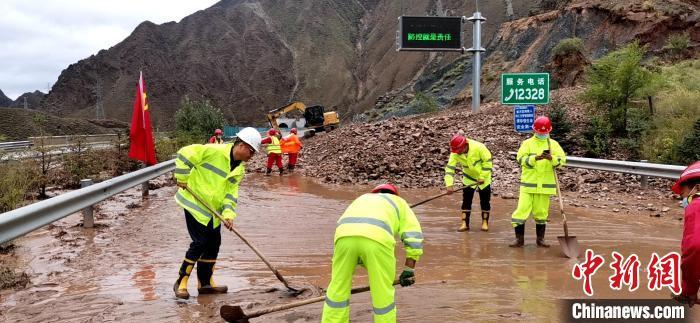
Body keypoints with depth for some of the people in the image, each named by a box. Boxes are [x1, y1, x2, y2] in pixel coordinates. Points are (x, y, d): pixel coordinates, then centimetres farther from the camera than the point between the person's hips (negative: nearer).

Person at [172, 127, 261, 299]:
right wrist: (182, 179, -19)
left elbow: (231, 193, 2)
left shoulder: (240, 170, 5)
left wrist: (228, 214, -12)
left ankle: (205, 282, 24)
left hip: (213, 209, 8)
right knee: (200, 242, -10)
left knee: (214, 244, 10)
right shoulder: (214, 151, -20)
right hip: (195, 203, -8)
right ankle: (181, 282, 2)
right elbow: (185, 154, -22)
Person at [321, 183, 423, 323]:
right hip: (377, 238, -3)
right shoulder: (399, 203, 36)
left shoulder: (361, 200, 44)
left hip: (345, 235, 3)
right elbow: (414, 236, 22)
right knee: (383, 292, 13)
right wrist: (409, 269, 22)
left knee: (338, 288, 18)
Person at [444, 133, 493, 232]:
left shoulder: (478, 147, -30)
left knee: (485, 200, 1)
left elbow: (488, 162, -22)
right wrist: (449, 185, -33)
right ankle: (465, 224, 2)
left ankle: (485, 222, 15)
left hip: (483, 177, -3)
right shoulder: (455, 153, -20)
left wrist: (482, 177, -21)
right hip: (468, 177, 3)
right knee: (466, 199, -3)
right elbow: (449, 168, -23)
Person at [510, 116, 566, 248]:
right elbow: (521, 159, -12)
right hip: (528, 184, -1)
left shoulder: (553, 144, 5)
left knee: (541, 212, 10)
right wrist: (535, 158, -29)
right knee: (522, 210, -6)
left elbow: (562, 159, -6)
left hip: (545, 185, 1)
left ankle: (540, 239, 22)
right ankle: (519, 239, 4)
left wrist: (552, 158, -26)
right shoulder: (527, 143, 1)